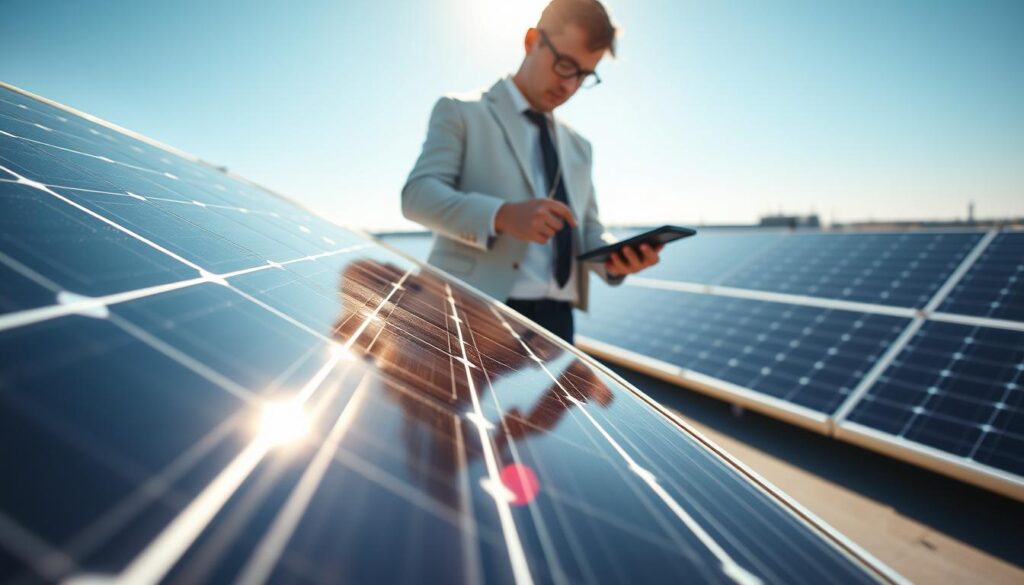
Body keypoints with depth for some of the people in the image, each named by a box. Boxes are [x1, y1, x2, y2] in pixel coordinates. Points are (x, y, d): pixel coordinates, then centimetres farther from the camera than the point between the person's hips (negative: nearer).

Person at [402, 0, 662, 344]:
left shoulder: (578, 147, 23)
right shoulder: (461, 112, 7)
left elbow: (588, 229, 20)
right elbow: (417, 193, -7)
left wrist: (614, 255, -5)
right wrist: (501, 216, -24)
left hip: (555, 321, 6)